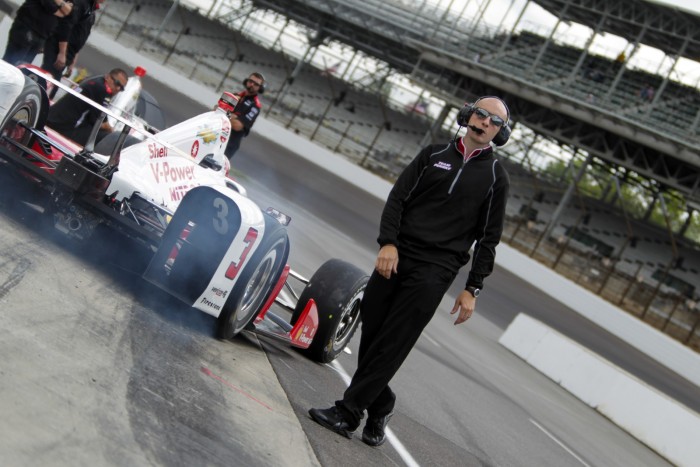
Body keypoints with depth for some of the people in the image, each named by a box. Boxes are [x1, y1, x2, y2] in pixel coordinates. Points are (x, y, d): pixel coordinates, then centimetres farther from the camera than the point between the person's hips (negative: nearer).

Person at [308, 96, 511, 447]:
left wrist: (473, 289, 1)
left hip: (434, 273, -2)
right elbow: (397, 199, 5)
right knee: (370, 335, 3)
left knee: (390, 347, -8)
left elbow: (488, 238, 7)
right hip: (396, 256, 3)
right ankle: (380, 407, 22)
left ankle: (348, 412, -2)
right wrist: (388, 243, -10)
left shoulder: (496, 177, 7)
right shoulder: (434, 154, 11)